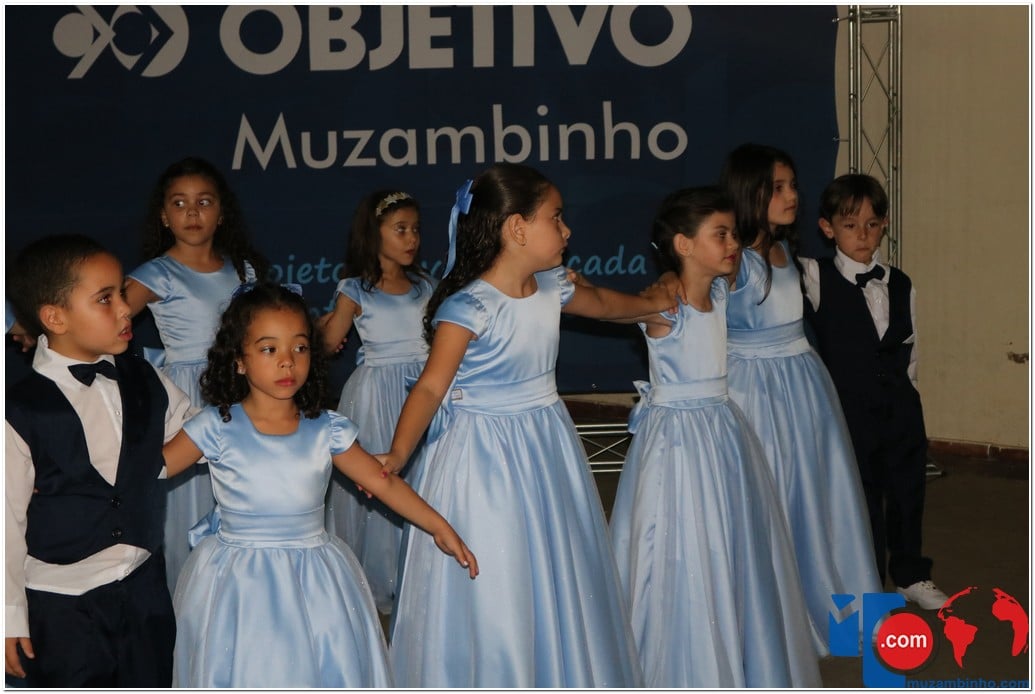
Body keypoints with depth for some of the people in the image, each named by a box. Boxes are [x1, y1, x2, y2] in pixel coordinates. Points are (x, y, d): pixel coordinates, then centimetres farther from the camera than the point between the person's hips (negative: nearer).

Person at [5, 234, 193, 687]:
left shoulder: (144, 382, -3)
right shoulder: (21, 412, -17)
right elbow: (8, 521, -13)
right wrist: (12, 617, -9)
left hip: (144, 587, 5)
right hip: (62, 607, -4)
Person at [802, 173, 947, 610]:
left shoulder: (901, 287, 3)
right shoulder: (816, 280, -8)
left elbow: (909, 350, 10)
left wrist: (903, 390, 9)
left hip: (901, 410, 4)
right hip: (850, 411, -4)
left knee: (907, 492, 15)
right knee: (861, 500, 7)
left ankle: (910, 576, 35)